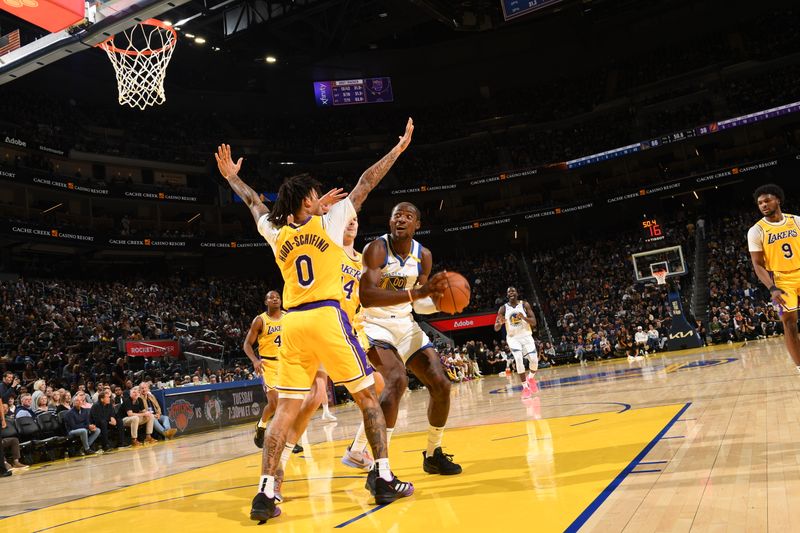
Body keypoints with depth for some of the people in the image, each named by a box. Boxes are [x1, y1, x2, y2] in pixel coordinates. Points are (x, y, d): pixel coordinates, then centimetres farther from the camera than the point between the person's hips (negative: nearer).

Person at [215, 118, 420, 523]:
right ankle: (384, 478, 5)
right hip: (327, 317, -4)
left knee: (286, 408, 6)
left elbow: (253, 202, 31)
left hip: (292, 322, 4)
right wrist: (398, 148, 19)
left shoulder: (275, 233, 12)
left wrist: (231, 177, 49)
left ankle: (265, 492, 0)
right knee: (367, 396, 7)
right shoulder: (329, 221, 2)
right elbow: (364, 184, 9)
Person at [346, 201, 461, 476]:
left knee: (441, 384, 0)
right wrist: (416, 292, -40)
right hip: (374, 324, -7)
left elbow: (419, 304, 10)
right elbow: (365, 296, -32)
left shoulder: (423, 255, 2)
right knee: (397, 380, -30)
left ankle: (433, 454, 20)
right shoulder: (376, 248, -17)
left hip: (405, 324, 7)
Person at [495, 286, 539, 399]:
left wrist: (524, 317, -26)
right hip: (513, 338, -1)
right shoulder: (503, 309, -5)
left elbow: (534, 323, -7)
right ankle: (525, 387, -11)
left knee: (534, 359, -12)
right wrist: (500, 323, -29)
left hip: (526, 336, 1)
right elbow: (496, 328, -6)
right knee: (519, 359, -22)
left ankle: (531, 378, 21)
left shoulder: (525, 305, -4)